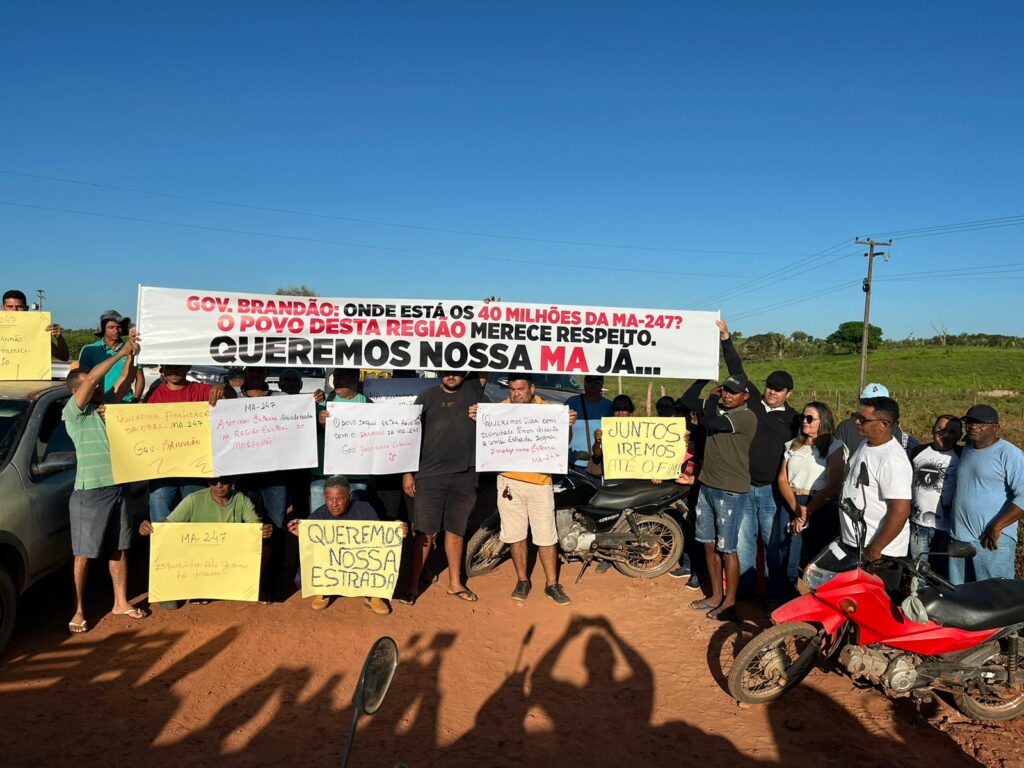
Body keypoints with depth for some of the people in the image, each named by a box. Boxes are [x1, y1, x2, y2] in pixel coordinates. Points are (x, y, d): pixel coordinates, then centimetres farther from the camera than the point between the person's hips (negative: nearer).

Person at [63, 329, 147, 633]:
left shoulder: (106, 405, 9)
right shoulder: (74, 411, -9)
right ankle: (79, 610, 15)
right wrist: (120, 352, -21)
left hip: (117, 488, 6)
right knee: (84, 555, 3)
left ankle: (121, 603, 24)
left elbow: (125, 381, 7)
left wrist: (131, 354, -8)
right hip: (89, 492, -6)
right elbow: (91, 379, -21)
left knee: (119, 549, 13)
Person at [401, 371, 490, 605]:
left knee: (456, 531, 13)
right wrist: (408, 472, -3)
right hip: (430, 475, -2)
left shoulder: (475, 393, 8)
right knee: (425, 532, 0)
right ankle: (413, 586, 11)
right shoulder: (427, 397, 3)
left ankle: (455, 584, 27)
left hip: (464, 476, 2)